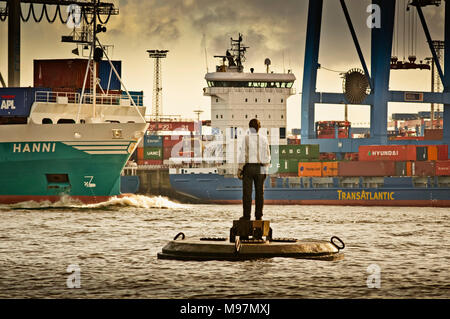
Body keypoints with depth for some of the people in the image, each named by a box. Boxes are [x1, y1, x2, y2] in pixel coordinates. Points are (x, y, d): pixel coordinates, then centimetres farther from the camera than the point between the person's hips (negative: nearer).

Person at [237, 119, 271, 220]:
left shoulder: (246, 138, -8)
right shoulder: (264, 139, 1)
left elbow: (243, 155, -10)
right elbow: (267, 155, 2)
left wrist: (239, 169, -5)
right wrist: (266, 169, 9)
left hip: (248, 167, -2)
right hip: (260, 169, 2)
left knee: (247, 192, 0)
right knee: (259, 192, 6)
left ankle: (247, 216, -3)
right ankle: (258, 215, 4)